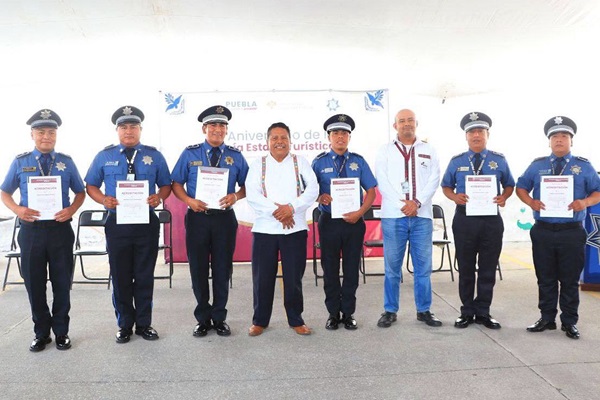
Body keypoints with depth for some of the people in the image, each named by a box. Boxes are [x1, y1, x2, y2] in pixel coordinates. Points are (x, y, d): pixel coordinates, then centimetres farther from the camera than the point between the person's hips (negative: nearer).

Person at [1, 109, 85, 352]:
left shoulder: (66, 162, 4)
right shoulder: (20, 162, 5)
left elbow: (80, 192, 9)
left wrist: (72, 209, -10)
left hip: (60, 229, -1)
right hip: (31, 229, 1)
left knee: (62, 283, 7)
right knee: (34, 284, 9)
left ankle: (61, 332, 23)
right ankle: (41, 333, 26)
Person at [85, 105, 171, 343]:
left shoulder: (154, 156, 6)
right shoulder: (104, 156, 7)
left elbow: (166, 184, 8)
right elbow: (91, 185, 10)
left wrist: (159, 197, -14)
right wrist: (103, 199, -11)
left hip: (146, 223, 0)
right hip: (117, 223, 0)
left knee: (145, 276, 7)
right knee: (120, 277, 7)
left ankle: (144, 324, 21)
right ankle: (124, 325, 23)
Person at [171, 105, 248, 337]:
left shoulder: (235, 156, 6)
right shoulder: (190, 154, 3)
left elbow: (246, 185, 7)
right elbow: (176, 183, 4)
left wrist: (236, 196, -13)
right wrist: (189, 200, -13)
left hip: (225, 217, 1)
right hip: (197, 217, 0)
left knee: (222, 269, 8)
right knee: (198, 269, 7)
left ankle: (219, 318, 23)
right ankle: (202, 319, 23)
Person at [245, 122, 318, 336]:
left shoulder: (300, 162, 8)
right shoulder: (258, 165, 8)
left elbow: (312, 189, -4)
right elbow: (252, 194, -5)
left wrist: (291, 207, -17)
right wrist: (275, 210, -17)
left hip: (295, 228, 0)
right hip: (265, 228, 0)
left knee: (294, 276, 6)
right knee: (262, 277, 5)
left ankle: (296, 320, 21)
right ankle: (260, 320, 21)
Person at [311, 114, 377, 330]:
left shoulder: (358, 161, 6)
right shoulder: (319, 162, 2)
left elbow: (371, 190, 4)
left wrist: (360, 212, -10)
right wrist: (319, 198, -18)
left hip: (354, 221, 1)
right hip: (329, 221, -1)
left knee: (351, 269, 8)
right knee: (330, 269, 7)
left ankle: (348, 313, 21)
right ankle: (333, 313, 21)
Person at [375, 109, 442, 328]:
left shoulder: (428, 150, 13)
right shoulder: (385, 151, 8)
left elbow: (434, 179, 3)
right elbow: (382, 181, -2)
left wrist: (417, 202, -12)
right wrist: (402, 204, -12)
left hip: (422, 215, 2)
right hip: (393, 215, -1)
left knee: (423, 266, 6)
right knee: (392, 266, 3)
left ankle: (424, 310, 18)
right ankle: (390, 311, 13)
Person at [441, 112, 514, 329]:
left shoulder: (499, 160, 6)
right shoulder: (457, 161, 5)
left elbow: (509, 184, 14)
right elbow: (446, 186, 12)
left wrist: (504, 197, -8)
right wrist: (454, 197, -10)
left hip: (491, 219, 1)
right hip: (464, 219, 0)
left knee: (488, 269, 7)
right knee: (466, 268, 7)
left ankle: (483, 312, 20)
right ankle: (467, 312, 20)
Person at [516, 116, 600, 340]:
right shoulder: (537, 165, 8)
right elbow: (521, 187, 10)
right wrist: (531, 202, -9)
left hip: (572, 232, -1)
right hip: (543, 231, 1)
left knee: (570, 279, 6)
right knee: (545, 278, 10)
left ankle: (569, 322, 19)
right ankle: (546, 318, 22)